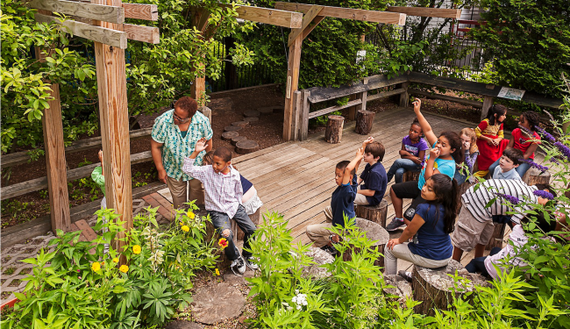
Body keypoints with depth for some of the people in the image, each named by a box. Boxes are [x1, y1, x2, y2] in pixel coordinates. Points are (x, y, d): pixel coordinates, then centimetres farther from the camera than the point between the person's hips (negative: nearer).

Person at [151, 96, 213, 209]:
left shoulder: (202, 121, -26)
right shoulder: (163, 121, -28)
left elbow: (208, 142, -6)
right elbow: (155, 146, -15)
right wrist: (160, 169, -10)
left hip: (197, 167, 0)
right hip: (173, 168, 0)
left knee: (198, 195, 21)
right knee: (178, 196, 20)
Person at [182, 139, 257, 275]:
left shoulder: (235, 174, -2)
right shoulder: (207, 171, -8)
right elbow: (187, 168, -16)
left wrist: (236, 208, 2)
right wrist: (196, 152, -23)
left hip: (233, 207, 3)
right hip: (216, 210, -2)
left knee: (252, 230, -11)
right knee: (226, 235, -27)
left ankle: (247, 255, 18)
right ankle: (235, 259, 4)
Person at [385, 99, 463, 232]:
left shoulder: (448, 166, -29)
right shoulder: (437, 148, -8)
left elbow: (429, 179, -33)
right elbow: (428, 130, -5)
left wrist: (431, 159, -33)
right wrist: (418, 112, -10)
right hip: (419, 185, 9)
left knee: (409, 218, -22)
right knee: (394, 189, 17)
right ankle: (398, 219, 31)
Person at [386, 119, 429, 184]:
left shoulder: (422, 143, -19)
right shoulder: (405, 139, -7)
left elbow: (419, 161, -17)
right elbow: (402, 156, -4)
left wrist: (406, 153, -16)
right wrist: (413, 157, -20)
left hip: (418, 166, -4)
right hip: (406, 162, 4)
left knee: (398, 162, -30)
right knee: (398, 172, -31)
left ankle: (386, 180, -9)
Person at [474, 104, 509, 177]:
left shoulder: (500, 123, 6)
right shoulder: (485, 122, -17)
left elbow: (501, 135, 11)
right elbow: (476, 133, -16)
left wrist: (497, 140, -14)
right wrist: (487, 139, -20)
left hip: (494, 142, 8)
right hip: (484, 143, -8)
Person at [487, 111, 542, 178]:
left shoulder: (535, 138, -14)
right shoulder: (516, 131, 0)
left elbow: (527, 155, -18)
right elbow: (509, 147, -2)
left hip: (525, 159, -4)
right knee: (492, 168, -15)